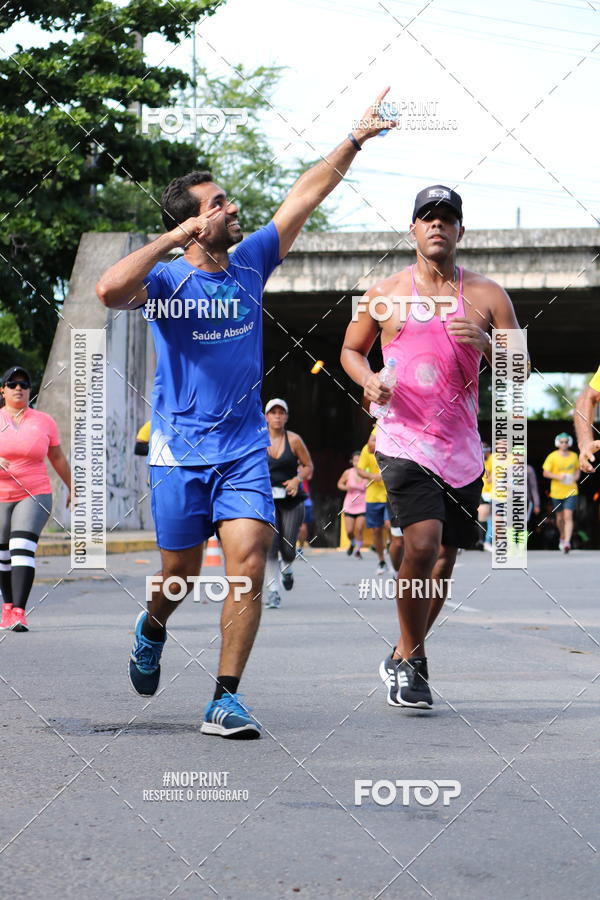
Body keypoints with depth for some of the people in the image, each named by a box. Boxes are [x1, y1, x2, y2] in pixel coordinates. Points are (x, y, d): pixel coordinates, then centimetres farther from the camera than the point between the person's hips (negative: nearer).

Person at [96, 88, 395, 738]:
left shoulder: (250, 263, 7)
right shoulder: (164, 281, -6)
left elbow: (304, 196, 9)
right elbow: (109, 289, -29)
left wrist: (356, 139, 7)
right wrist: (171, 240, -21)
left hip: (244, 447, 3)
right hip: (178, 450, -3)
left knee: (248, 567, -13)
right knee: (181, 574, 9)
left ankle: (224, 702, -9)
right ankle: (152, 629, 45)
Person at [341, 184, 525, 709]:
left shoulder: (487, 295, 6)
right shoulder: (385, 294, 5)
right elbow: (352, 349, 17)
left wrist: (488, 345, -15)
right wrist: (369, 380, -5)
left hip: (462, 448, 3)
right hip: (404, 441, -3)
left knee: (445, 559, 9)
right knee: (423, 543, -21)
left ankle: (402, 659, 30)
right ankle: (412, 659, -3)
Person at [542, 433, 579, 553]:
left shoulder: (574, 456, 3)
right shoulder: (552, 457, -5)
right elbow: (545, 473, -5)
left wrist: (576, 476, -3)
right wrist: (558, 477, -20)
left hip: (571, 492, 0)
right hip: (557, 492, 0)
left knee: (568, 517, -14)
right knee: (560, 517, 14)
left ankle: (567, 542, -21)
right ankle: (562, 537, 40)